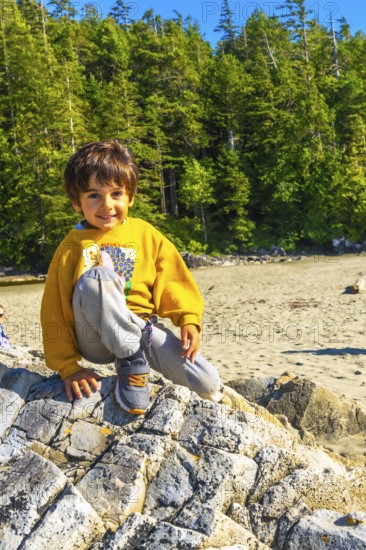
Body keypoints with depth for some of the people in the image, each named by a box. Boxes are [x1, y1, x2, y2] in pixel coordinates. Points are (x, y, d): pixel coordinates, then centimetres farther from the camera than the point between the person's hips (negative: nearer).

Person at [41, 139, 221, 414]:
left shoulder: (147, 235, 3)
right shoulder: (72, 246, -5)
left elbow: (174, 282, 3)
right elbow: (55, 312, -5)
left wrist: (189, 319, -14)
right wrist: (68, 367, -8)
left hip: (142, 327, 3)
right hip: (96, 339, -2)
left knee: (208, 385, -13)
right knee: (99, 275, -33)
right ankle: (132, 362, -20)